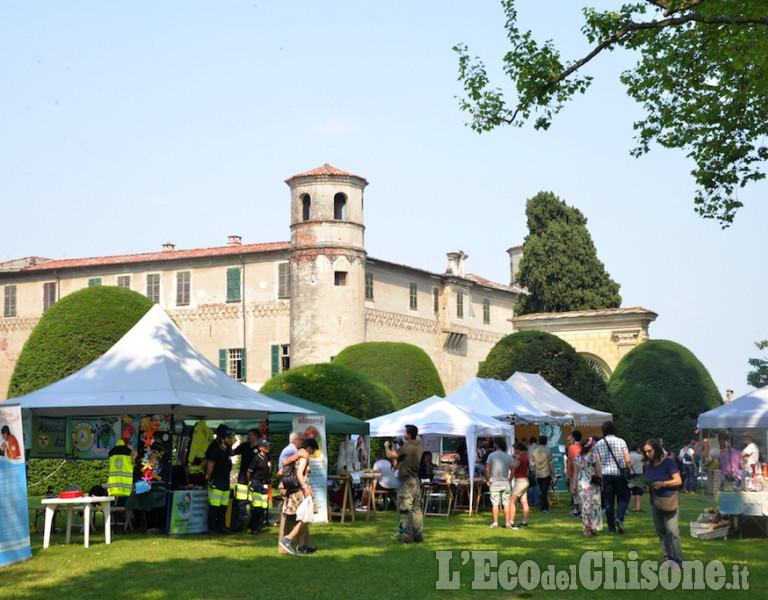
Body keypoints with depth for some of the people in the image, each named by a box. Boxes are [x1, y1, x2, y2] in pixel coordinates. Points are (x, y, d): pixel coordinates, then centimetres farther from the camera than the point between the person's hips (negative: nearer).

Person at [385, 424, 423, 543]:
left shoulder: (407, 447, -17)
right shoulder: (419, 447, 11)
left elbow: (390, 455, -19)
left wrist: (387, 446, 0)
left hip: (407, 481, -9)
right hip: (417, 481, 9)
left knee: (405, 509, -5)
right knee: (416, 509, 11)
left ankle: (407, 536, -7)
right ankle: (418, 535, 14)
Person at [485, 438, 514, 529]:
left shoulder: (492, 455, -7)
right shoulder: (508, 456, 4)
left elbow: (487, 469, -12)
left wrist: (487, 480, 0)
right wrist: (510, 479, 14)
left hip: (494, 483, -3)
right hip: (505, 483, 3)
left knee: (495, 503, 2)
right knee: (506, 503, 7)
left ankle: (495, 523, 3)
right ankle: (507, 522, 8)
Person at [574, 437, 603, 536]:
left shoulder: (577, 457, 5)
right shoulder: (595, 456, -7)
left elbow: (575, 472, 9)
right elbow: (599, 471, -6)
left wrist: (575, 485, 14)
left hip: (581, 483, 4)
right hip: (593, 483, -4)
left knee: (584, 506, 9)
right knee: (594, 505, 3)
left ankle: (586, 528, 9)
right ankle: (592, 527, -1)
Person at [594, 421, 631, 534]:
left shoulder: (598, 444, 2)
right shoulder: (621, 442, -2)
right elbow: (628, 461, -4)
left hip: (605, 474, 1)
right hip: (619, 474, -1)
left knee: (608, 501, 5)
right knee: (623, 498, 10)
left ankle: (611, 527, 4)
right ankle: (619, 518, -14)